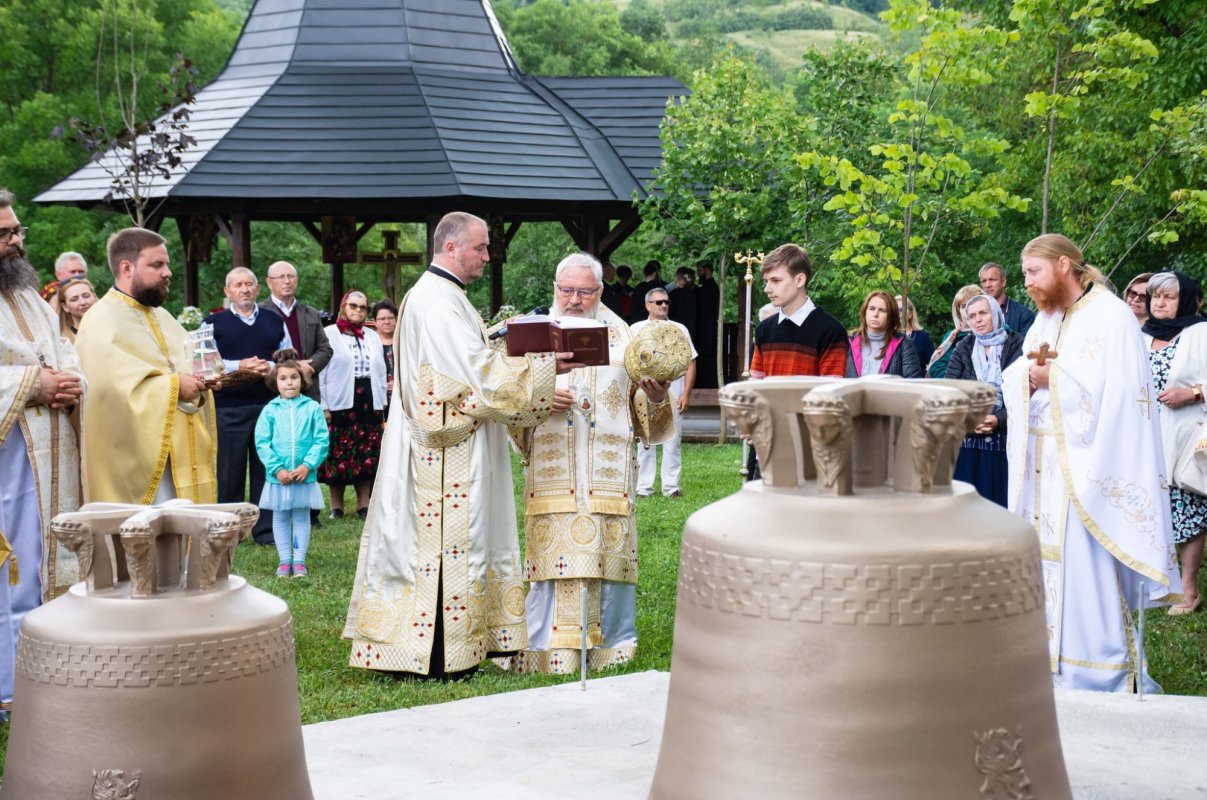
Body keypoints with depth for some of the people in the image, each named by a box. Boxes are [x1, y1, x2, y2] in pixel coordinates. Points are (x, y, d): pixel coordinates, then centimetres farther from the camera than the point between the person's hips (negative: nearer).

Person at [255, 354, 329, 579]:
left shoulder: (312, 408, -3)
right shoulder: (270, 410, -1)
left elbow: (321, 441, -4)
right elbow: (262, 443, -3)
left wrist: (307, 465, -14)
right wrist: (277, 469, -12)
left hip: (305, 475, -1)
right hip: (277, 477, 1)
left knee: (301, 517, 7)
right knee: (280, 518, 9)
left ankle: (299, 561, 13)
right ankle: (284, 561, 18)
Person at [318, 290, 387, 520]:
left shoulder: (373, 338, 19)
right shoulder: (329, 334, 1)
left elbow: (381, 373, 18)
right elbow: (320, 371, -3)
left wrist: (381, 405, 11)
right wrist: (324, 406, -9)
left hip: (369, 405, 5)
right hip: (339, 404, -5)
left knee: (368, 456, 4)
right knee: (338, 456, -3)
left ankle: (364, 505, 11)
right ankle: (336, 506, 6)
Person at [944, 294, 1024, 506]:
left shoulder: (1017, 346, 2)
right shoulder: (963, 349, 10)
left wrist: (998, 420, -19)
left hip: (1004, 440, -2)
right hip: (967, 440, 2)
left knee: (1000, 503, -2)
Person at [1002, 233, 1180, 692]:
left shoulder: (1111, 317, -8)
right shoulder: (1044, 321, 15)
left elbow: (1118, 392, -17)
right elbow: (1012, 383, 12)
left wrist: (1055, 378, -15)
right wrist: (1030, 377, -10)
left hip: (1085, 469, -7)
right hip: (1040, 468, 7)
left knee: (1088, 568, -7)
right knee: (1044, 564, 7)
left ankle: (1099, 681, 1)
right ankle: (1050, 669, 15)